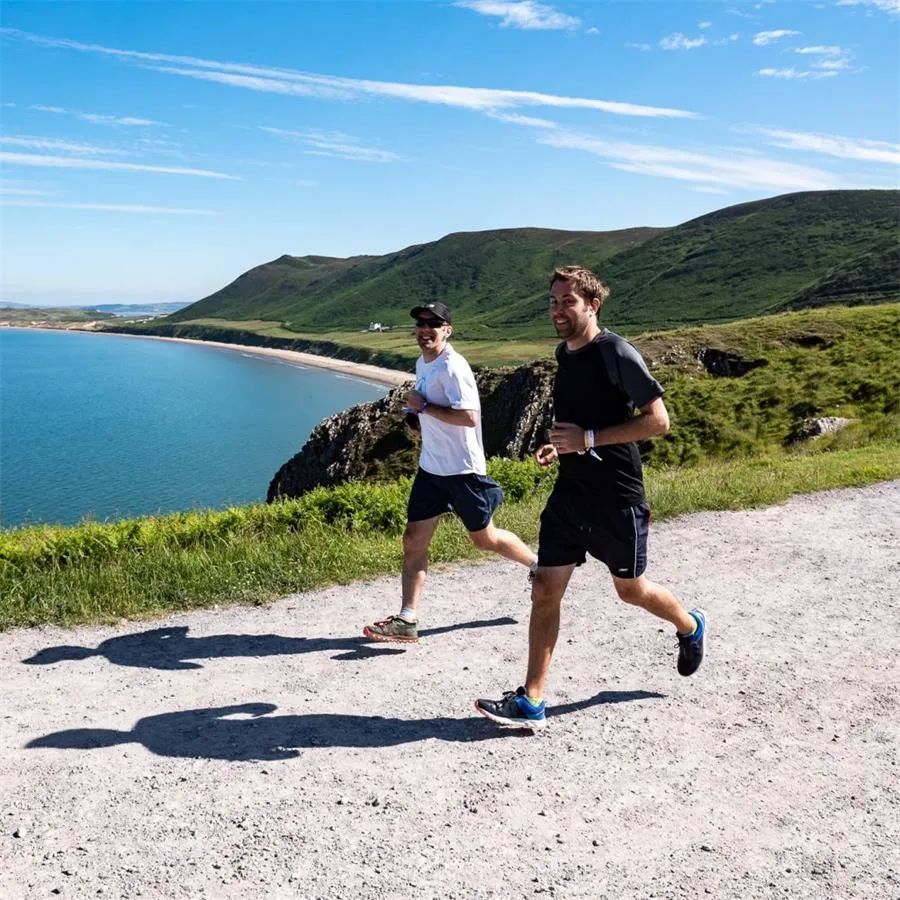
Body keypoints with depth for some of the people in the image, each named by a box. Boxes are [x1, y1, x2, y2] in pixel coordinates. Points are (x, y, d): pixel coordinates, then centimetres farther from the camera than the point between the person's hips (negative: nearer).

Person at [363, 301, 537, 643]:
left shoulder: (452, 367, -18)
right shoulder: (422, 364, 11)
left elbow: (469, 417, -29)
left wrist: (424, 407, -21)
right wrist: (415, 407, 9)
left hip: (462, 469, -8)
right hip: (430, 468, 8)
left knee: (484, 538, 9)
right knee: (413, 540, 1)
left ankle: (540, 566, 34)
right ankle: (407, 621, 4)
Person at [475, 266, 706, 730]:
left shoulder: (617, 353, -15)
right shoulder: (564, 352, 9)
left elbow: (658, 420, -17)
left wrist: (588, 440, -22)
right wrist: (556, 445, 5)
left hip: (616, 498, -6)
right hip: (569, 492, 6)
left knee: (630, 589, 12)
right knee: (545, 591, 0)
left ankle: (690, 626, 45)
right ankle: (530, 702, 6)